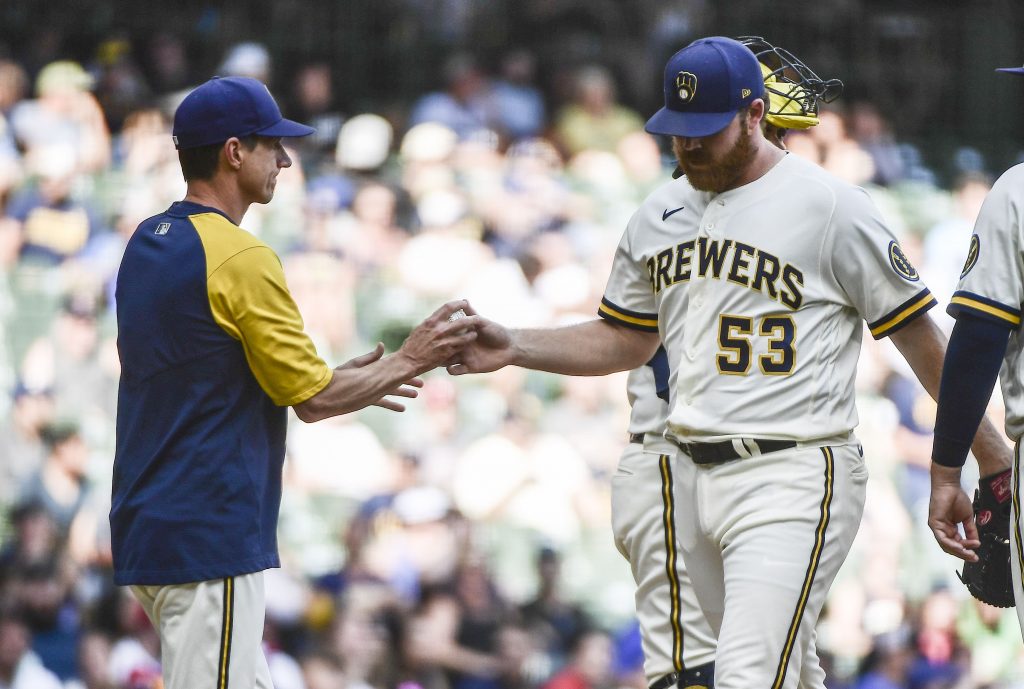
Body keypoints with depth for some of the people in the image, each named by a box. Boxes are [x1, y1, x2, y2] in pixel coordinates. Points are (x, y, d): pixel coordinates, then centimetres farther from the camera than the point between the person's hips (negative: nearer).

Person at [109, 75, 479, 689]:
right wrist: (409, 362, 4)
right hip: (209, 541, -10)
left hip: (150, 525, 10)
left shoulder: (147, 245, 14)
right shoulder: (241, 258, -15)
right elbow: (312, 399, -11)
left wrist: (347, 382, 22)